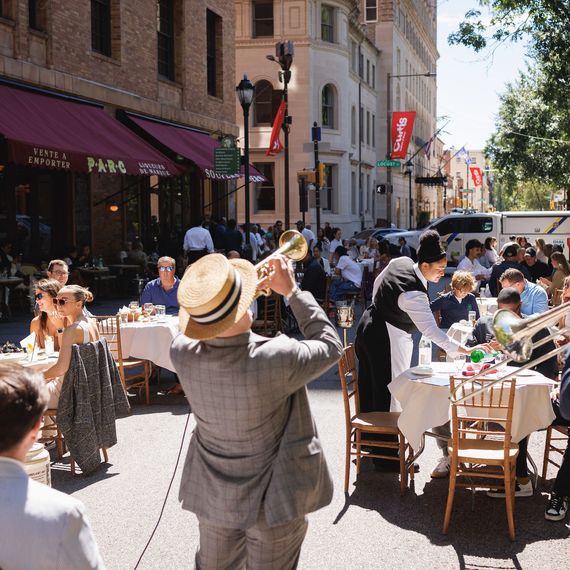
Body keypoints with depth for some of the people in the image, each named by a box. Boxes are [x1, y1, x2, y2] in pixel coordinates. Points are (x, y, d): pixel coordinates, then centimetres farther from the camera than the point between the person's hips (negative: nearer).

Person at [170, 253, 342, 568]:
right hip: (274, 499, -4)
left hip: (213, 495, 4)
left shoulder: (183, 353, -19)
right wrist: (292, 291, -8)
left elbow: (191, 327, 7)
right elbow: (330, 346, -12)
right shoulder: (276, 359, -33)